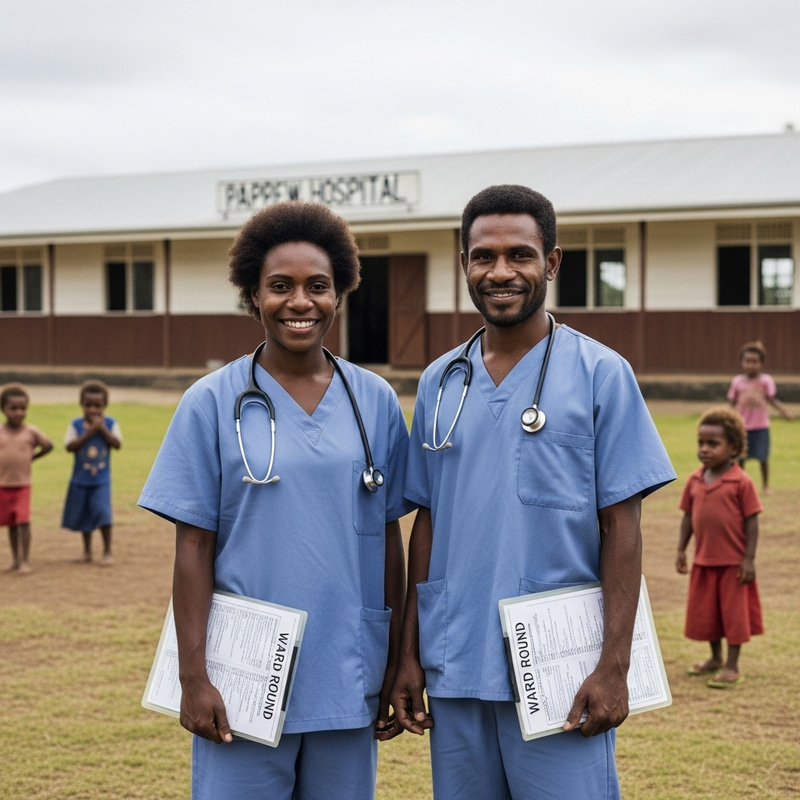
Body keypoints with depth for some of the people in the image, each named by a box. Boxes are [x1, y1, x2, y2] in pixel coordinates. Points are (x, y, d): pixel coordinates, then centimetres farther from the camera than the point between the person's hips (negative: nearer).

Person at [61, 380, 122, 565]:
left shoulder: (110, 423, -3)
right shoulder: (76, 424, -5)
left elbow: (117, 444, -12)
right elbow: (70, 446, -15)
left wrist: (103, 429, -20)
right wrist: (89, 433, -21)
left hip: (101, 479, -1)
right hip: (80, 479, 1)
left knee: (103, 512, -13)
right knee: (84, 515, 11)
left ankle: (108, 551, -1)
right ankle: (87, 550, 27)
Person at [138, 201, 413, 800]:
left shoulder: (375, 402, 4)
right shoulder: (212, 403, -3)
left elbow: (389, 539, 8)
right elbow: (194, 548, -3)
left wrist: (397, 664, 7)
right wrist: (192, 677, -7)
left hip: (348, 682, 3)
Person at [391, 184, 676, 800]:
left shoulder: (601, 374, -3)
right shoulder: (439, 383, 9)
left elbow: (621, 528, -5)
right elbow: (427, 523, 12)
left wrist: (615, 665, -11)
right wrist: (410, 654, 9)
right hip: (455, 670, 4)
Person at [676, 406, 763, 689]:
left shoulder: (741, 482, -14)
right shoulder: (695, 480, 2)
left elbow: (752, 521, -12)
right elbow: (688, 516, 8)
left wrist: (749, 559, -14)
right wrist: (681, 550, 4)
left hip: (734, 562, -5)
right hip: (704, 561, 6)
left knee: (734, 612, 4)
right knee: (705, 611, 16)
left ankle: (732, 666, 13)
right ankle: (715, 658, 34)